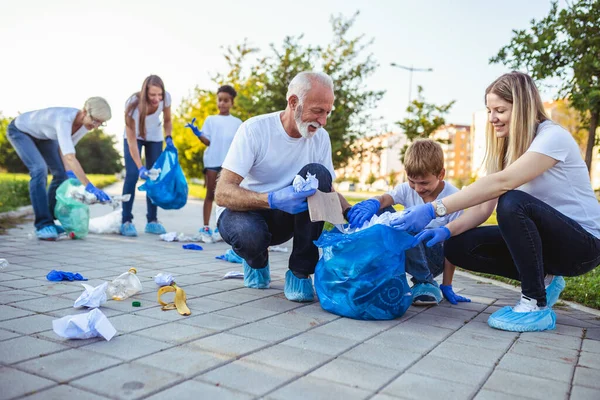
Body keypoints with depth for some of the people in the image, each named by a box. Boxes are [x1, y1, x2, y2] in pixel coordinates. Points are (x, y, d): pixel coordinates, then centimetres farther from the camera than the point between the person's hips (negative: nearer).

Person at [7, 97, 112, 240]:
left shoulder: (85, 124, -19)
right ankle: (42, 225, -21)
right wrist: (89, 186, -54)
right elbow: (70, 157, -50)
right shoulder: (64, 119, -43)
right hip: (20, 130, -8)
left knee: (61, 174, -2)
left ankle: (48, 222, 9)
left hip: (43, 135, 8)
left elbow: (65, 149, -8)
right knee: (39, 169, -26)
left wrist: (69, 173, -23)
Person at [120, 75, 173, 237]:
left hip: (155, 138, 3)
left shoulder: (166, 98, -26)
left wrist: (168, 137, -23)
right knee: (132, 175, -15)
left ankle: (152, 221, 6)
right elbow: (131, 140, -33)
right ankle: (126, 221, -8)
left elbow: (167, 121, -4)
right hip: (135, 136, -3)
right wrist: (140, 167, -41)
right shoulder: (133, 103, -35)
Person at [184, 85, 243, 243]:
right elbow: (207, 141, -1)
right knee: (210, 195, 4)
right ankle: (205, 228, 8)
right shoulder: (211, 120, 7)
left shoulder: (237, 122, 11)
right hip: (212, 161, -1)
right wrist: (198, 133, -18)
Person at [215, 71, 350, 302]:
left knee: (317, 174, -25)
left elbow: (328, 191, 0)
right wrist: (272, 200, -44)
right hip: (243, 211, -3)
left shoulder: (320, 137, -7)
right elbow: (222, 193, -27)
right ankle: (257, 261, 2)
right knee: (249, 234, -40)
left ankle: (299, 273, -16)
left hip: (285, 217, 4)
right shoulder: (255, 129, -21)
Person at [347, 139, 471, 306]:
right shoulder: (408, 189, -6)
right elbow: (385, 198, -27)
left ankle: (425, 283, -16)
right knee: (380, 211, -17)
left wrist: (447, 287, -11)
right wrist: (372, 203, -52)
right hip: (408, 252, 4)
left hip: (434, 259, -4)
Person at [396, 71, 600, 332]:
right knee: (458, 248, -10)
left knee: (513, 203, -35)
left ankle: (536, 306, -21)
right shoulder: (508, 147, 6)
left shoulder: (553, 137, -19)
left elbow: (501, 183, -35)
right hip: (546, 238, 7)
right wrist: (447, 230, -22)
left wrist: (434, 209, -40)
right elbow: (485, 206, -4)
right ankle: (542, 281, 5)